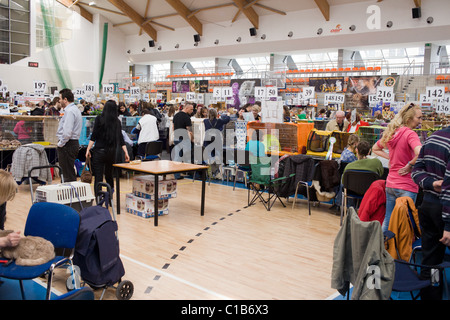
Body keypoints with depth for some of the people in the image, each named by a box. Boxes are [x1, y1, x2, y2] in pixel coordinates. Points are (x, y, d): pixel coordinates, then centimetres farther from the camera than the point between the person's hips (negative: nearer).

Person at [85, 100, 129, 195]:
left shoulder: (99, 119, -4)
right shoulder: (117, 121, 6)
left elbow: (94, 136, -9)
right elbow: (121, 139, 6)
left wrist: (88, 149, -5)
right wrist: (126, 153, 10)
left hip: (100, 151, -4)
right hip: (112, 152, 4)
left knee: (98, 177, -5)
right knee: (109, 175, 19)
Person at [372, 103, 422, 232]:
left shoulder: (391, 132, 8)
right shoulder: (410, 134, -15)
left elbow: (375, 149, 23)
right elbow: (420, 153, -33)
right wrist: (410, 165, -15)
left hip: (390, 184, 7)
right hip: (406, 186, -7)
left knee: (388, 220, 16)